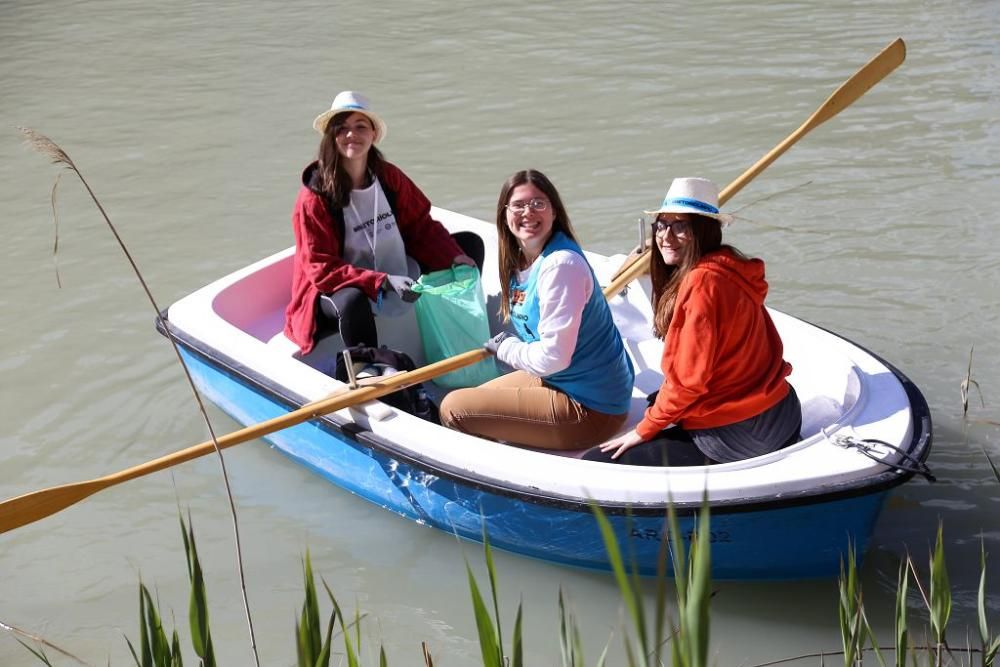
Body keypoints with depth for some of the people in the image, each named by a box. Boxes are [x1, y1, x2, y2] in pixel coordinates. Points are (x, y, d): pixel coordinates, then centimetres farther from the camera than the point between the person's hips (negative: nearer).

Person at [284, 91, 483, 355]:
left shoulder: (389, 176, -3)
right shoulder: (315, 197, -19)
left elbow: (421, 225, 4)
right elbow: (320, 268, -22)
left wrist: (455, 257, -16)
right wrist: (384, 283, -33)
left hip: (401, 276, 7)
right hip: (337, 292, -7)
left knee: (471, 244, 6)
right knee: (352, 301, -44)